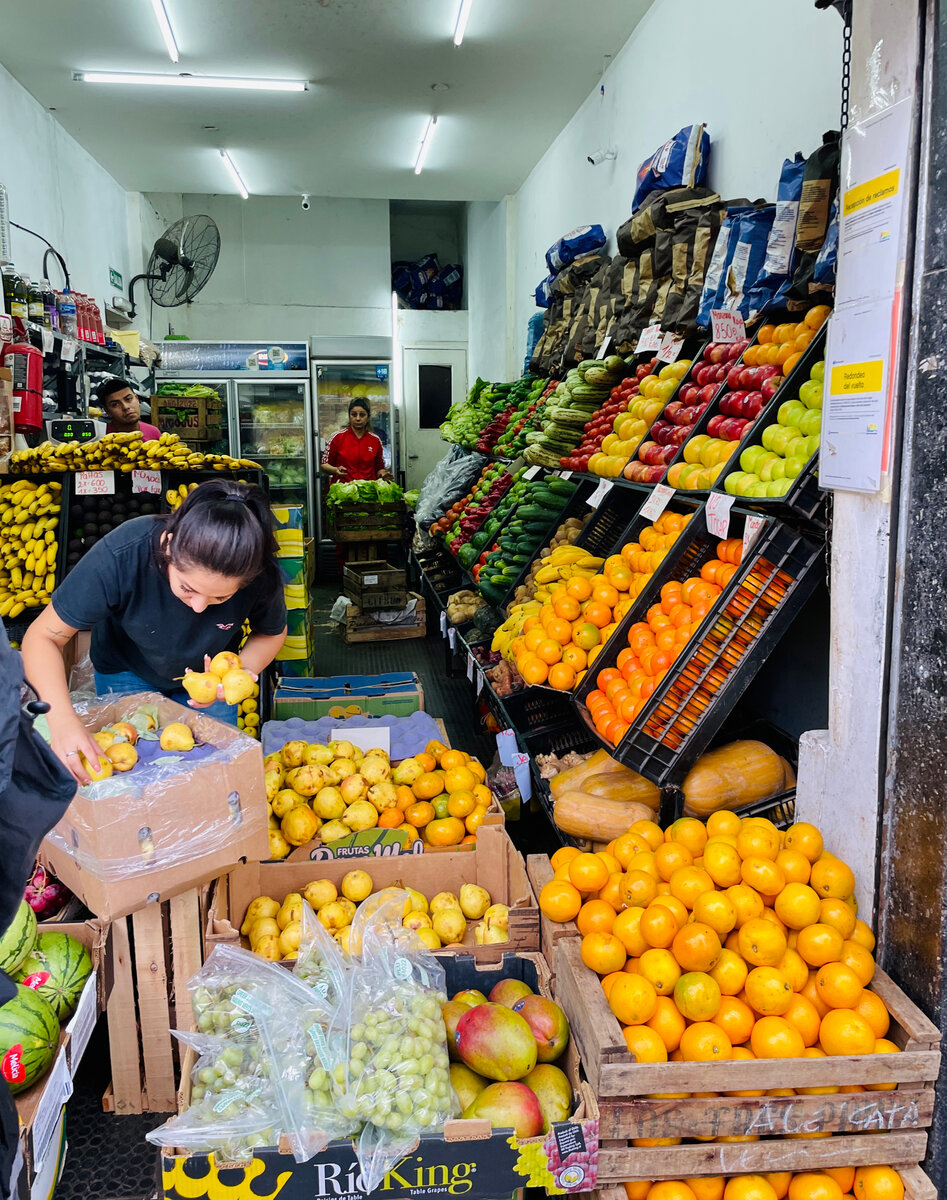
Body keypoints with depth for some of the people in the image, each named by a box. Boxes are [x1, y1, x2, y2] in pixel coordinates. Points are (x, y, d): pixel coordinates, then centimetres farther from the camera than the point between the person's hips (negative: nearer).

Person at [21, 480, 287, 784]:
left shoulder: (261, 576, -34)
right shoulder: (122, 554, -40)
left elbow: (272, 633, -10)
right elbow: (43, 637, -30)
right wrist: (62, 719, -45)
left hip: (207, 673, 1)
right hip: (126, 672, -1)